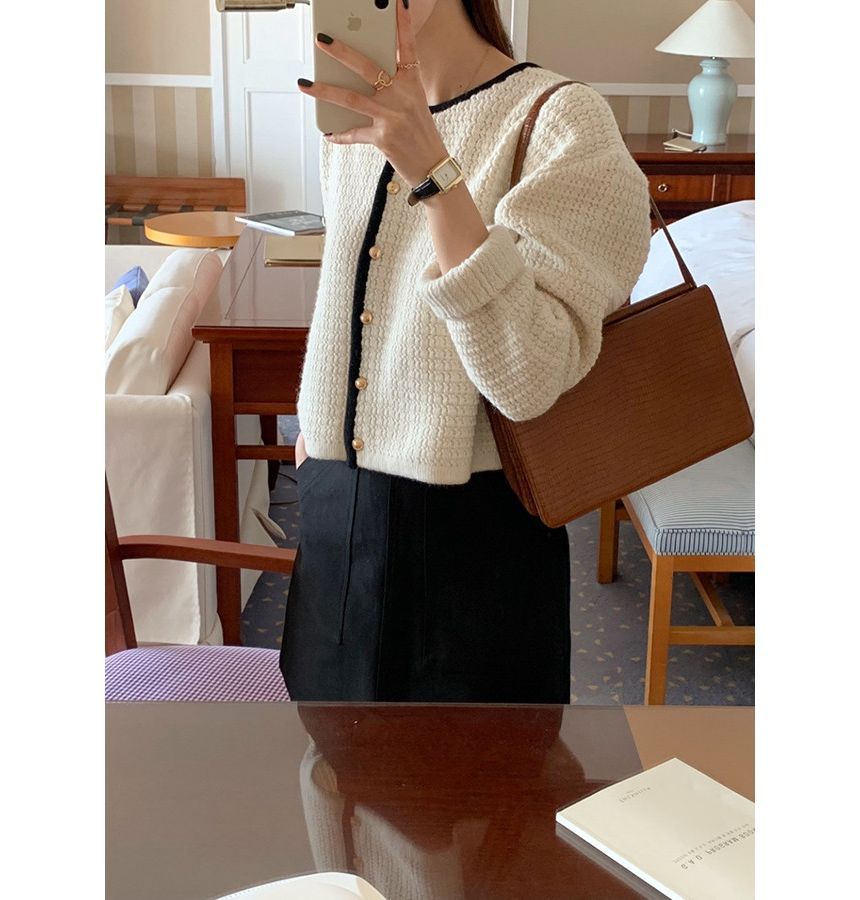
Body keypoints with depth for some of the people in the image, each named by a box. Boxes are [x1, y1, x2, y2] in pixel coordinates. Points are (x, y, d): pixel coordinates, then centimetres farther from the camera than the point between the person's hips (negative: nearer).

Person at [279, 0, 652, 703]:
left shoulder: (559, 118, -16)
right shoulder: (352, 123, 5)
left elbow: (529, 379, -28)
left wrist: (433, 169, -34)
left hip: (472, 525, -6)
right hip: (335, 506, 6)